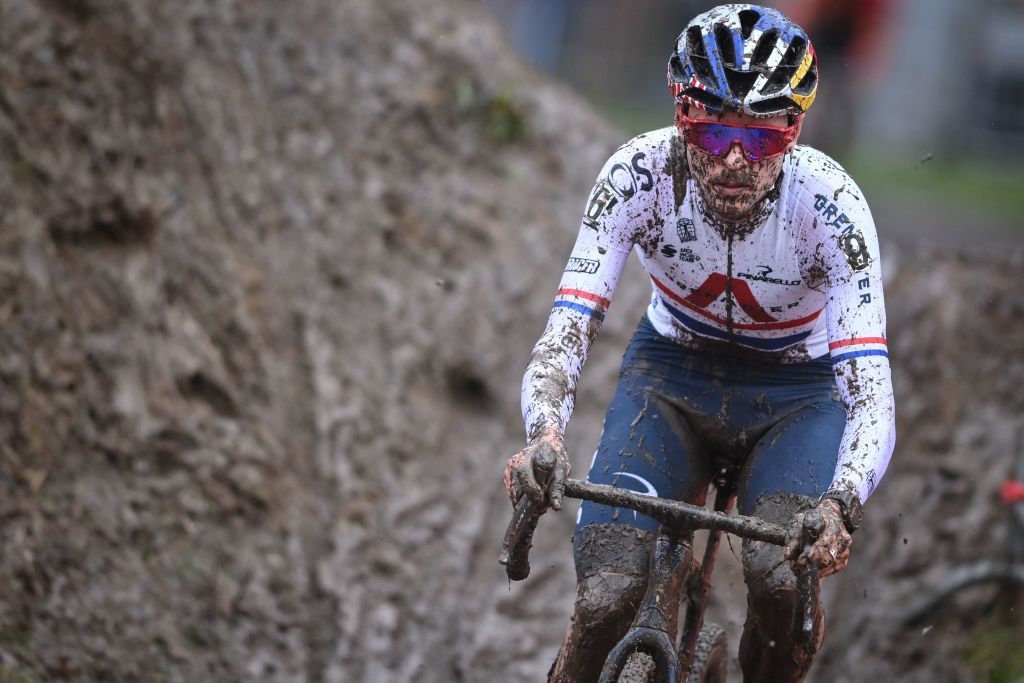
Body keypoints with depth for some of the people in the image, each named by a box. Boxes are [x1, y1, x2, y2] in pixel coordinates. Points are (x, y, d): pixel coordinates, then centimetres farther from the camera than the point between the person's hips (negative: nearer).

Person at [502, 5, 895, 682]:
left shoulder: (829, 202, -29)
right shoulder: (640, 175, -26)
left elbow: (871, 389, -34)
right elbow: (567, 328, -30)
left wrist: (841, 505, -54)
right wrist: (544, 436, -51)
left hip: (797, 393, -1)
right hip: (673, 373, 1)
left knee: (781, 581, -29)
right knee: (607, 598, -21)